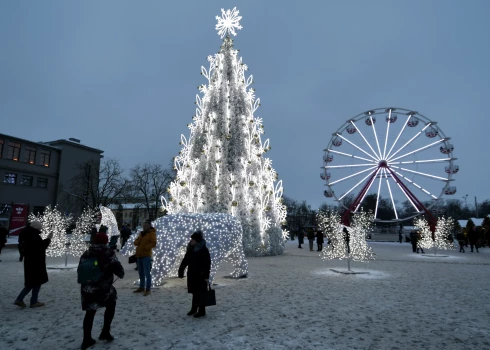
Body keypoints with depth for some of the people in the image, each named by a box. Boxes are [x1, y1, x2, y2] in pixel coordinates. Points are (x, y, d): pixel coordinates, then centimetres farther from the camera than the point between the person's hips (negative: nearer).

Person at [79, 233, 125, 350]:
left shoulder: (85, 254, 7)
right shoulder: (109, 253, -9)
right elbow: (118, 269, -11)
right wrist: (121, 274, 11)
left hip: (87, 289, 5)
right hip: (103, 288, -4)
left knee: (90, 313, 22)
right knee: (111, 305, 22)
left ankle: (87, 339, 27)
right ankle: (105, 332, 22)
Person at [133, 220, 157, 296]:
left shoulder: (152, 233, -4)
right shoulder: (142, 233, 18)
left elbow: (153, 243, -15)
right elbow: (135, 242, 13)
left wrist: (145, 247, -16)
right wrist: (140, 238, -6)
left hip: (146, 255, -8)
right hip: (139, 255, 8)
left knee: (147, 273, -8)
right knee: (141, 273, 14)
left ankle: (148, 289, -2)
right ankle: (142, 287, 24)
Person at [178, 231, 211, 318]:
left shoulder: (204, 250, -13)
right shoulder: (190, 249, 6)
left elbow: (207, 264, -14)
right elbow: (185, 261, 12)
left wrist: (206, 276, -17)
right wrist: (181, 271, 9)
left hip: (200, 275, -6)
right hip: (192, 274, 6)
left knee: (199, 293, -2)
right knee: (194, 292, 14)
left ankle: (202, 311, 9)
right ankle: (194, 308, 28)